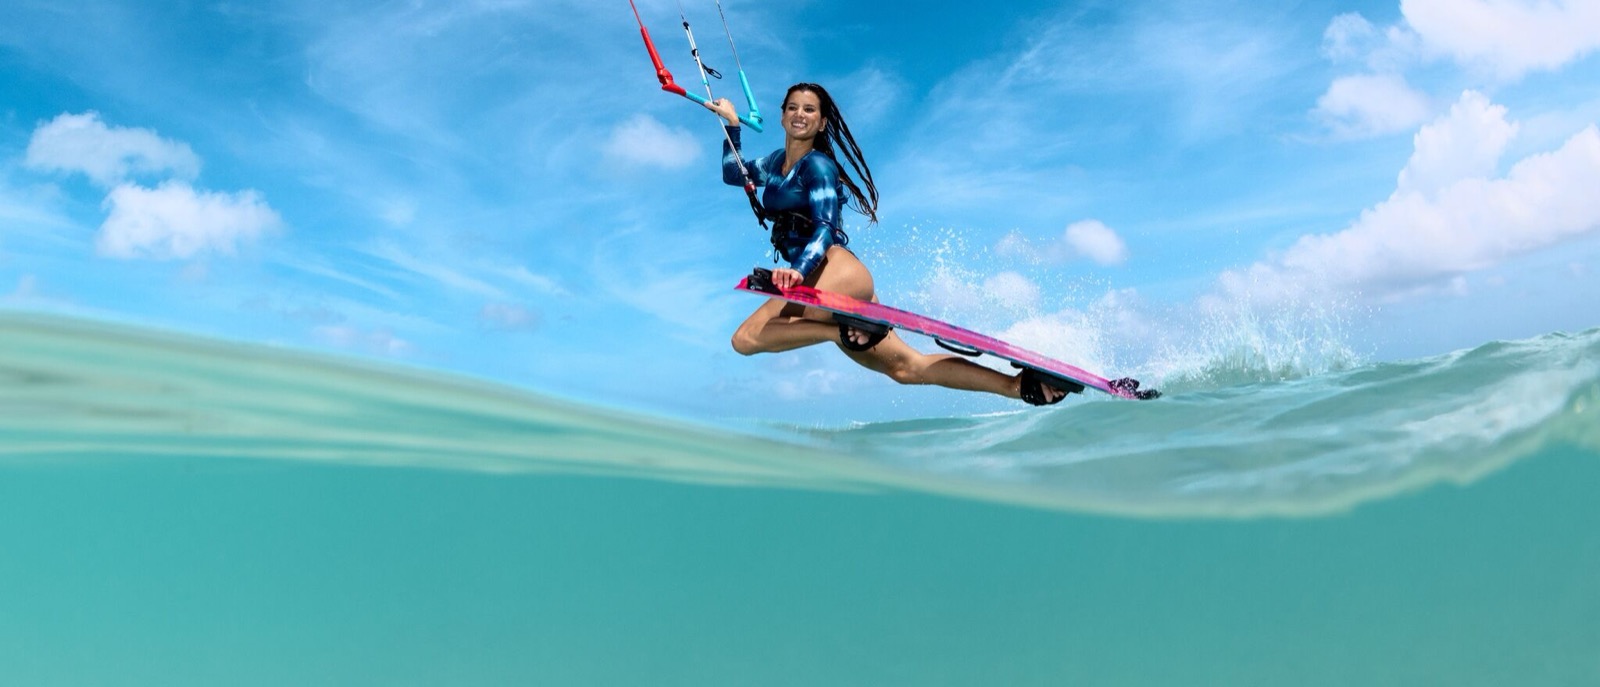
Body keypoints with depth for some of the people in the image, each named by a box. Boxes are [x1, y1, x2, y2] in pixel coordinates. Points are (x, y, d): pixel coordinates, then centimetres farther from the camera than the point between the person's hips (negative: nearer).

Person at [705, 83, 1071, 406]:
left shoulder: (817, 165, -2)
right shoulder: (777, 162, 23)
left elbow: (825, 228, -16)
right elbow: (733, 174, 41)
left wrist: (798, 271, -32)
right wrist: (732, 123, 34)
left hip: (838, 271, -9)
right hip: (829, 282, 9)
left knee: (745, 339, -20)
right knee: (908, 368, 4)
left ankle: (845, 331, -19)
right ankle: (1018, 385, 4)